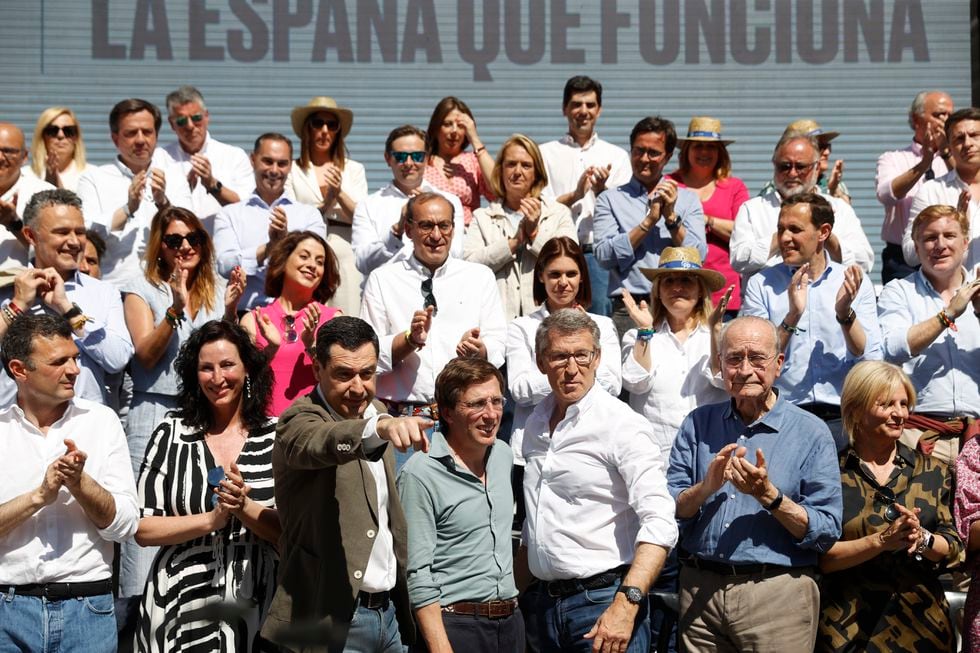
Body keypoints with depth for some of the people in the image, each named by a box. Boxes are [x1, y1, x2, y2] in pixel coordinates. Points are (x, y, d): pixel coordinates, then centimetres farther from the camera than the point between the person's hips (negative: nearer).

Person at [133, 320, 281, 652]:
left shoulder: (277, 436, 1)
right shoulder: (172, 434, 0)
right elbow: (142, 529, -4)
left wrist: (244, 506, -17)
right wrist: (211, 519, -14)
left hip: (256, 610, 0)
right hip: (181, 609, 0)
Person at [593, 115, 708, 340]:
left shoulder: (687, 199, 16)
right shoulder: (610, 200, 11)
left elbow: (699, 257, 4)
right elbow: (604, 256, -4)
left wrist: (672, 217, -5)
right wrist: (649, 221, -5)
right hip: (629, 308, -1)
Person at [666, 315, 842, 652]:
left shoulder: (811, 433, -3)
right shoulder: (697, 425, 7)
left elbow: (827, 533, -7)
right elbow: (667, 511, 3)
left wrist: (768, 495, -19)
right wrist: (706, 487, -15)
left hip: (778, 593, -2)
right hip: (699, 590, 3)